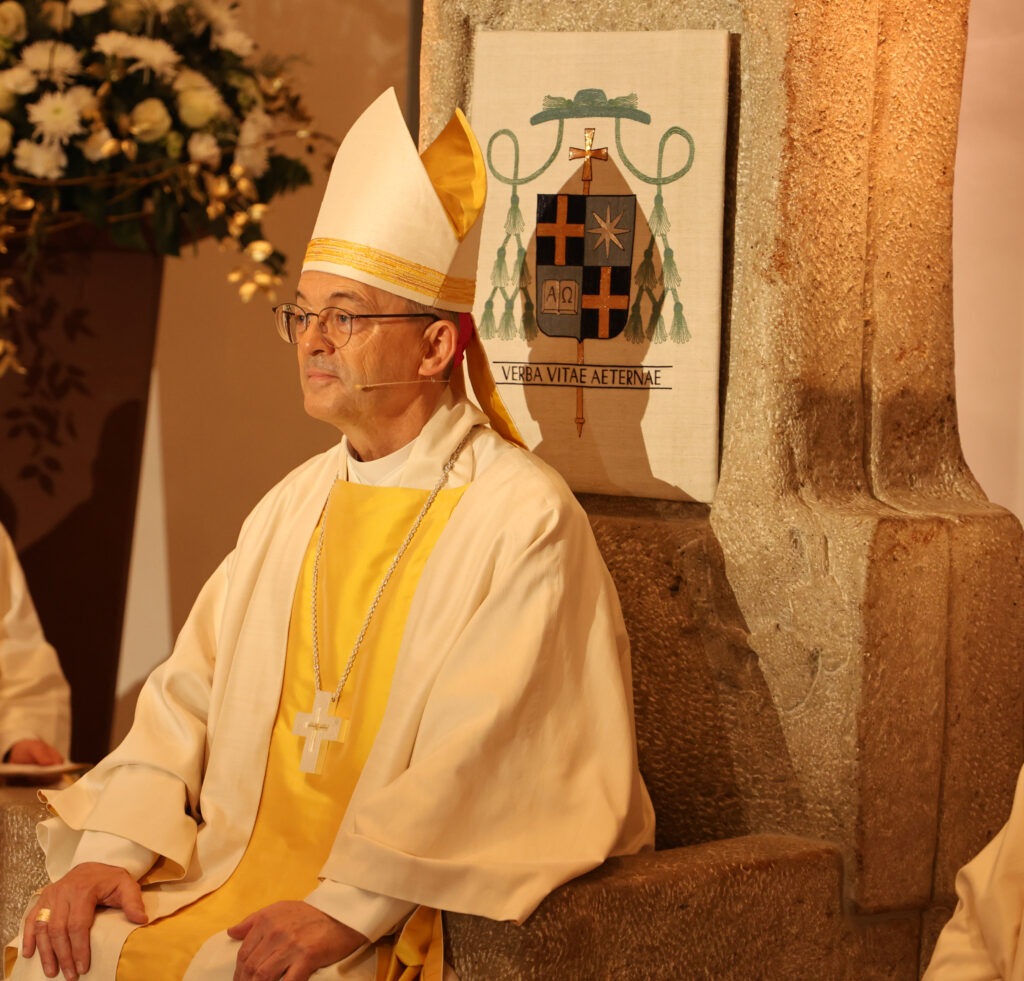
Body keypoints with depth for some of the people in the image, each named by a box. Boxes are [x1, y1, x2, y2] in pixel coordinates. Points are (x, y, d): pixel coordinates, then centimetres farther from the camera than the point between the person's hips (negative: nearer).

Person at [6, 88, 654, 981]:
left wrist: (349, 908, -22)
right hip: (239, 868, 6)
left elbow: (481, 760, -16)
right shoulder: (297, 504, 14)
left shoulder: (525, 520, -8)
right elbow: (190, 694, 11)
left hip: (407, 904, -6)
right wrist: (114, 849, -4)